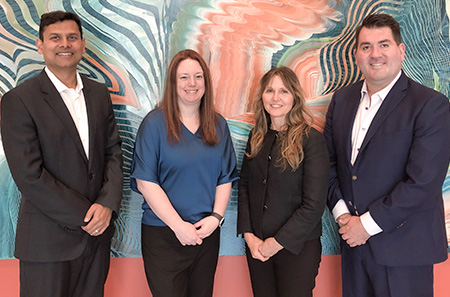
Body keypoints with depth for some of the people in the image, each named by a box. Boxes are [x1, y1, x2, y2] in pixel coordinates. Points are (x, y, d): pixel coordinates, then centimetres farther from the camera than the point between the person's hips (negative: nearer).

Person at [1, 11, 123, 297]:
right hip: (49, 239, -4)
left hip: (97, 231, 5)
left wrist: (108, 204, -9)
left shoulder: (100, 93, 8)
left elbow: (113, 152, 6)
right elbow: (29, 175, -15)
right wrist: (83, 216, -14)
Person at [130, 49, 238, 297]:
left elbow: (225, 178, 6)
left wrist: (216, 216, -8)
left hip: (208, 232, 4)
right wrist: (178, 225, -14)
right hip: (164, 234, -4)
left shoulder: (218, 125, 6)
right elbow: (145, 182, -12)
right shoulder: (155, 123, -7)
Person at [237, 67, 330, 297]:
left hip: (297, 247, -4)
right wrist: (248, 234, -4)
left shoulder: (311, 139, -13)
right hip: (257, 245, 5)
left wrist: (278, 242, -13)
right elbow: (244, 186, 6)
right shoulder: (257, 137, 4)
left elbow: (314, 205, -15)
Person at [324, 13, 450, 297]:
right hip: (354, 241, 5)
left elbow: (423, 181, -18)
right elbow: (329, 161, 7)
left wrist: (368, 224, -16)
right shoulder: (342, 99, 5)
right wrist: (341, 211, -5)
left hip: (404, 249, -5)